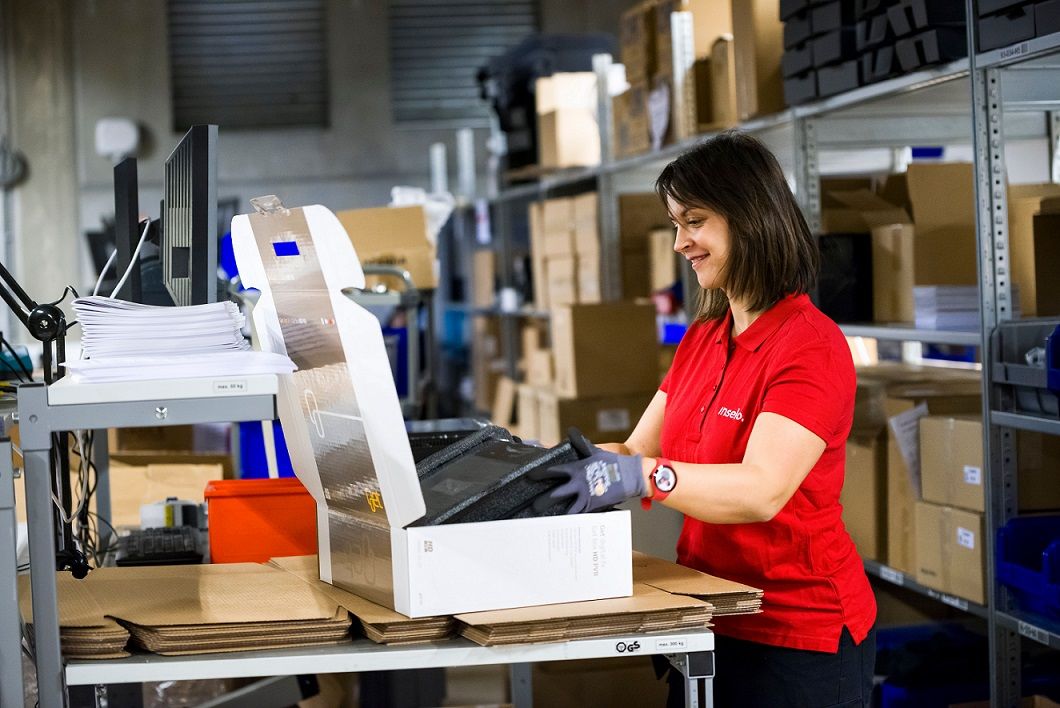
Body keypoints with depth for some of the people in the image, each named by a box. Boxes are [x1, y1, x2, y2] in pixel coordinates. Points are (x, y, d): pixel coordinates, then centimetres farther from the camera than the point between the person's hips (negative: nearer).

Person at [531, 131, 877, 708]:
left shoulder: (810, 346, -16)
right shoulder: (701, 340, 10)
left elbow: (762, 490, -29)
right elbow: (638, 452, 7)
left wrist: (641, 477, -42)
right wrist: (552, 462, -10)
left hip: (799, 634, -7)